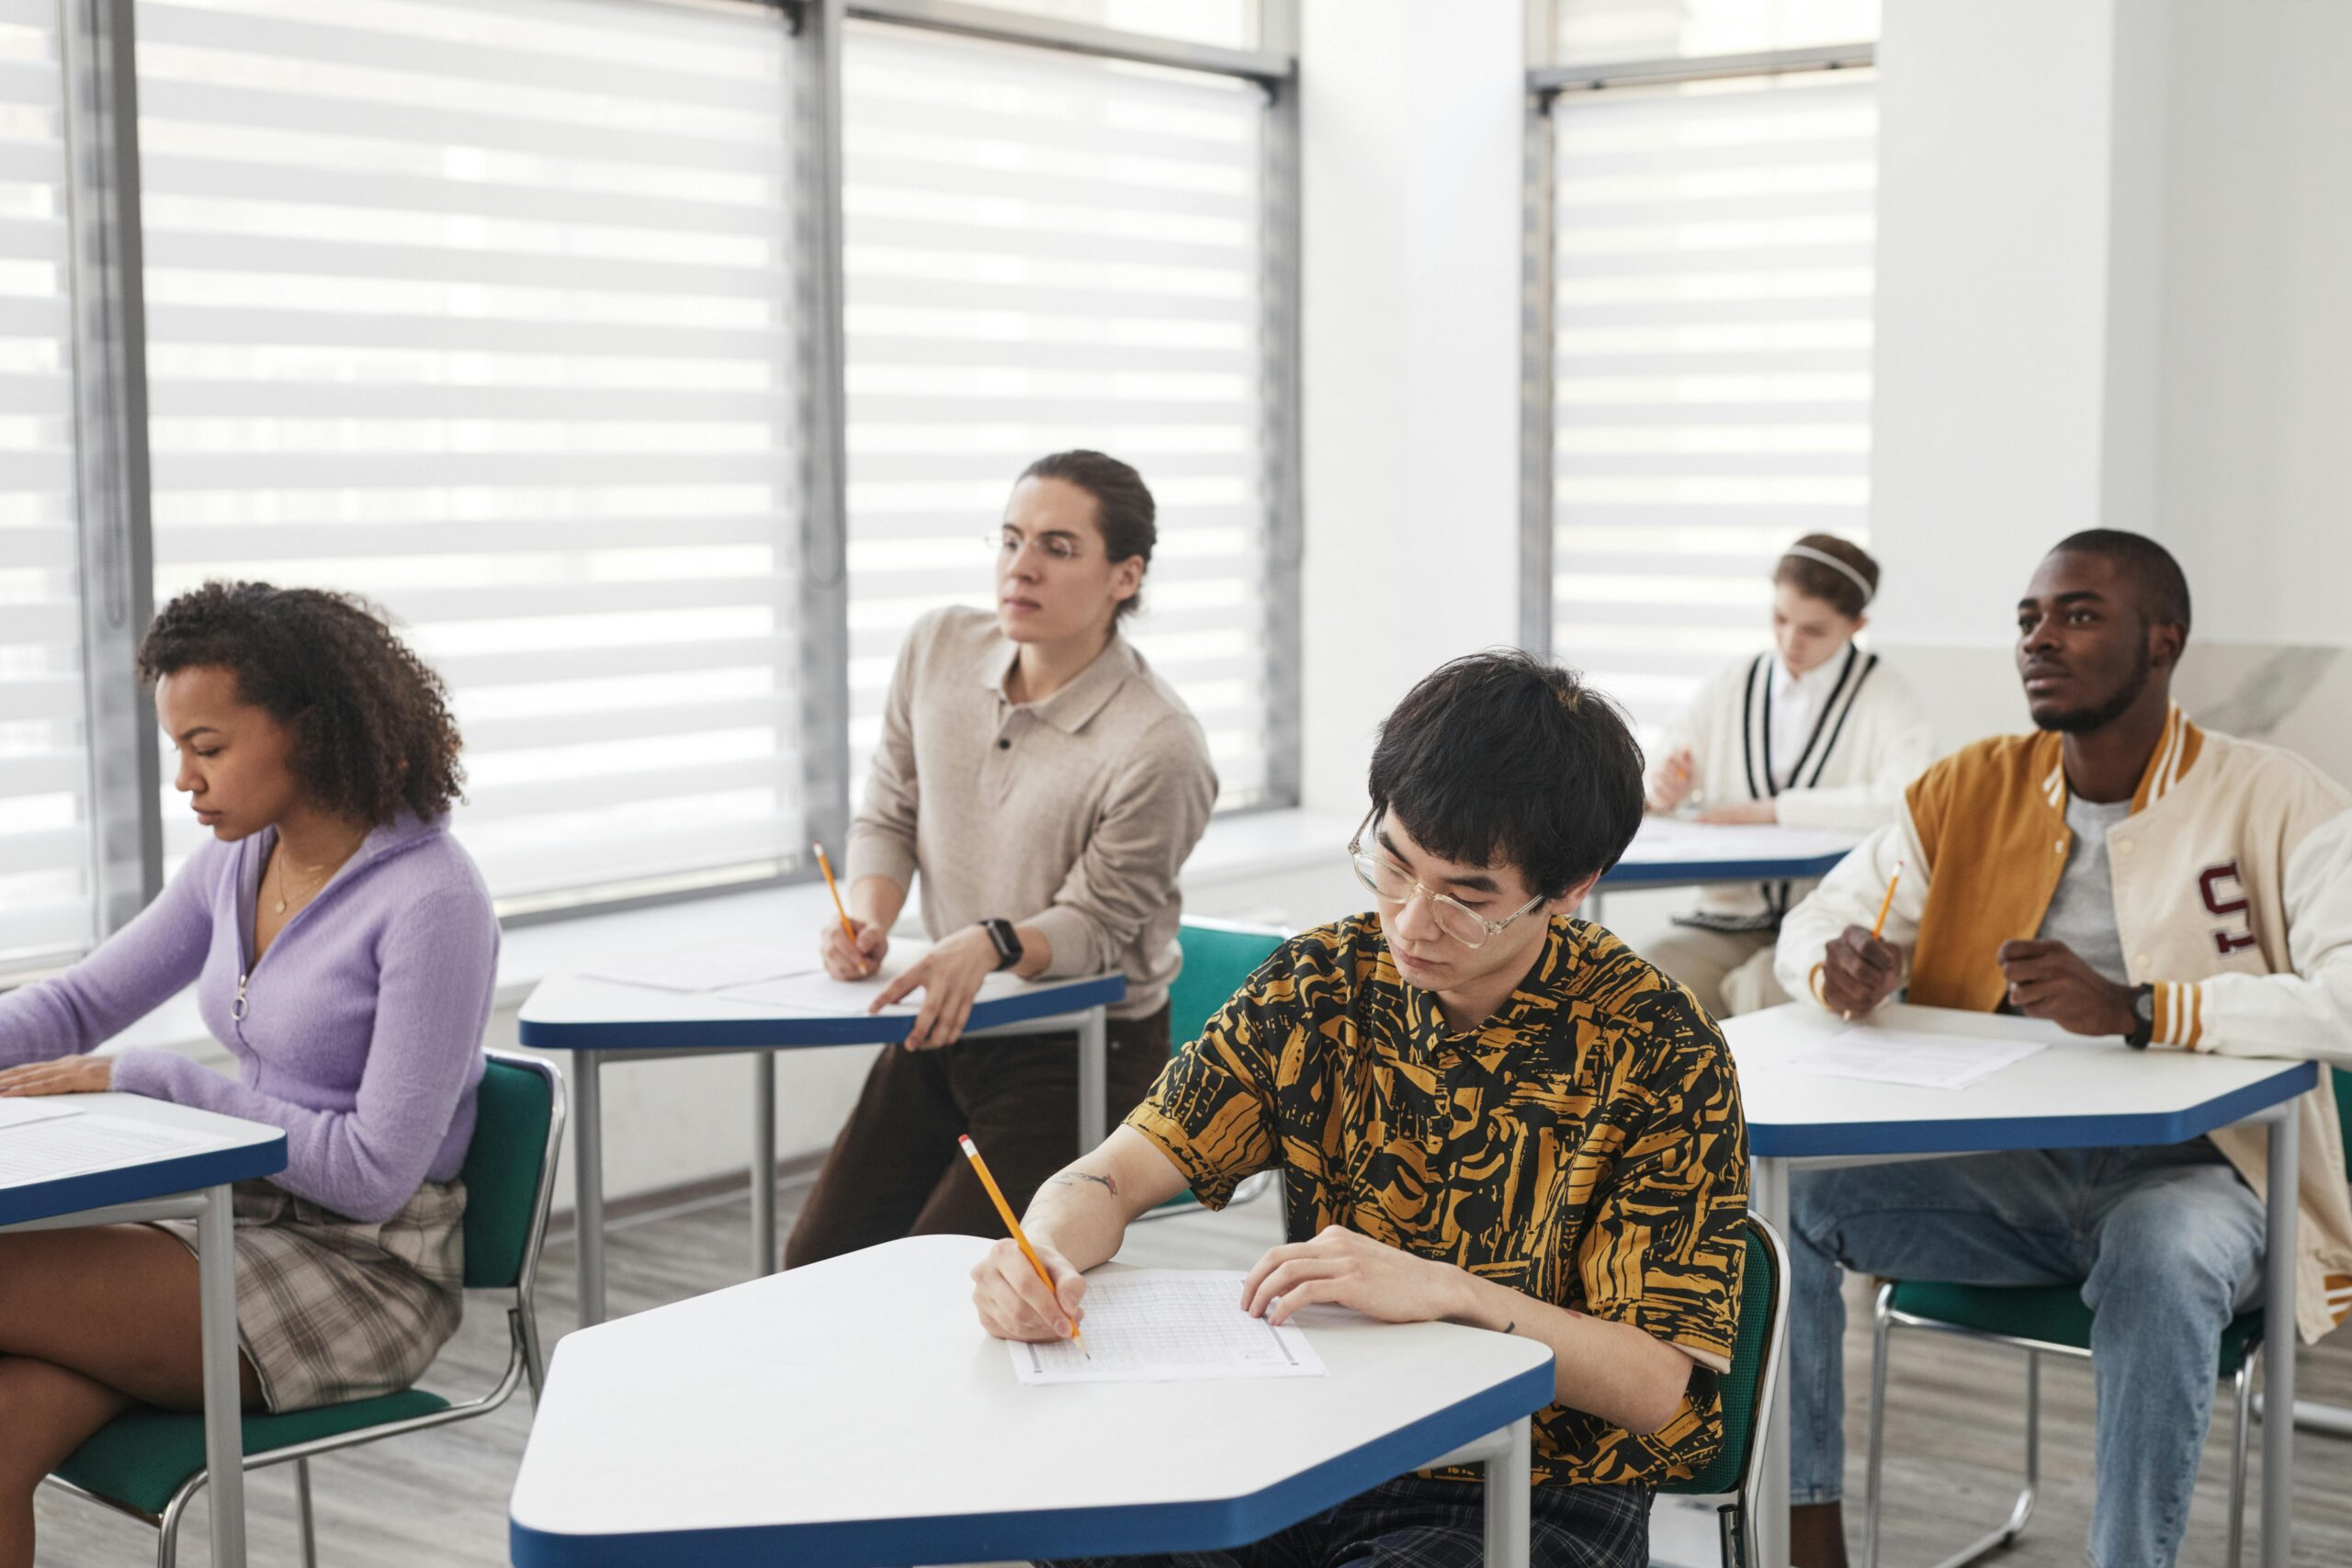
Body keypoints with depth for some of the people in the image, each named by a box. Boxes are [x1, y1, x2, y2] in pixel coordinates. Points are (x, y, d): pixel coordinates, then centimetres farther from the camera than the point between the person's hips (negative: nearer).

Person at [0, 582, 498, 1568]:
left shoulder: (431, 901, -18)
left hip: (363, 1273, -7)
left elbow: (375, 1173, -18)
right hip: (241, 1229, 7)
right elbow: (79, 1003, 15)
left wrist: (146, 1081, -17)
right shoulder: (237, 863, 6)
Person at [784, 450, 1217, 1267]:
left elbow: (1092, 923, -15)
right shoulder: (938, 648, -3)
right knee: (813, 1269, 3)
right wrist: (867, 920, -12)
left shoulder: (1158, 747, -23)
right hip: (948, 1021, 6)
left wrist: (992, 944, -36)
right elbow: (888, 816, 8)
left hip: (1083, 1053, -6)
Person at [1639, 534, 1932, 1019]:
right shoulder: (1732, 685, 11)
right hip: (1728, 918, 3)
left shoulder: (1880, 694, 0)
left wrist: (1770, 809, -16)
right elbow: (1657, 791, 15)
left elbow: (1910, 800, -19)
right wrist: (1660, 791, -11)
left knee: (1769, 991, -35)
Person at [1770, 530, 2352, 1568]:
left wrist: (2135, 1007, -33)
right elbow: (1812, 924, 11)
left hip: (2187, 1166, -4)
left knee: (2158, 1257, -38)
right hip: (1997, 1167, 4)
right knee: (1776, 1184, -19)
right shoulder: (1969, 790, 9)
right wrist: (1843, 967, -15)